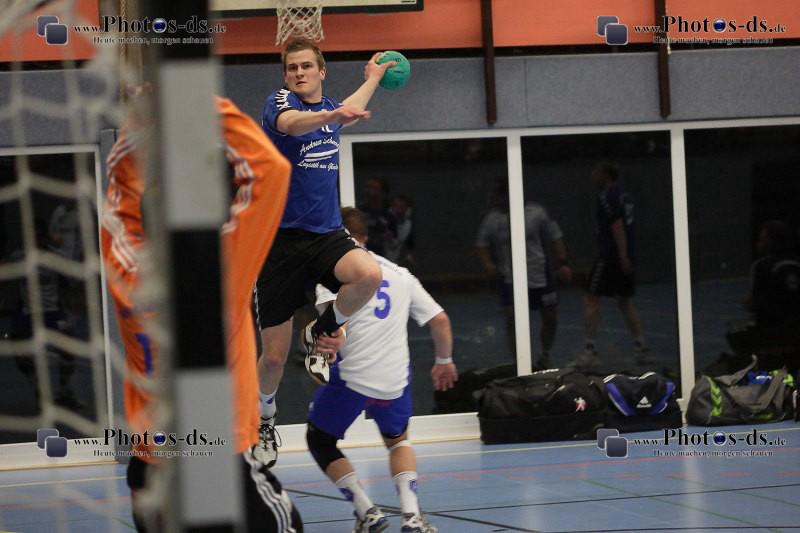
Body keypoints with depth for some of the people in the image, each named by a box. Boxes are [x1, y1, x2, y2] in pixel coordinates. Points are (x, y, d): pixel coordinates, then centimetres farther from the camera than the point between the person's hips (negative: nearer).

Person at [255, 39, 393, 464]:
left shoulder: (331, 108, 13)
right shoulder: (279, 102, -5)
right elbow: (291, 123, -32)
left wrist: (373, 77, 53)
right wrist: (332, 115, -51)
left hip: (327, 234, 4)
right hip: (282, 238, -4)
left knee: (369, 275, -31)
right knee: (274, 355, -1)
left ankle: (320, 333, -1)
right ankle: (265, 417, 30)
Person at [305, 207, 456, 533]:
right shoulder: (400, 274, 16)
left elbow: (332, 303, -21)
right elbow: (440, 319, 16)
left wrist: (330, 335, -31)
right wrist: (444, 361, 28)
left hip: (352, 375, -4)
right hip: (395, 379, 4)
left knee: (320, 441, 17)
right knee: (398, 440, 29)